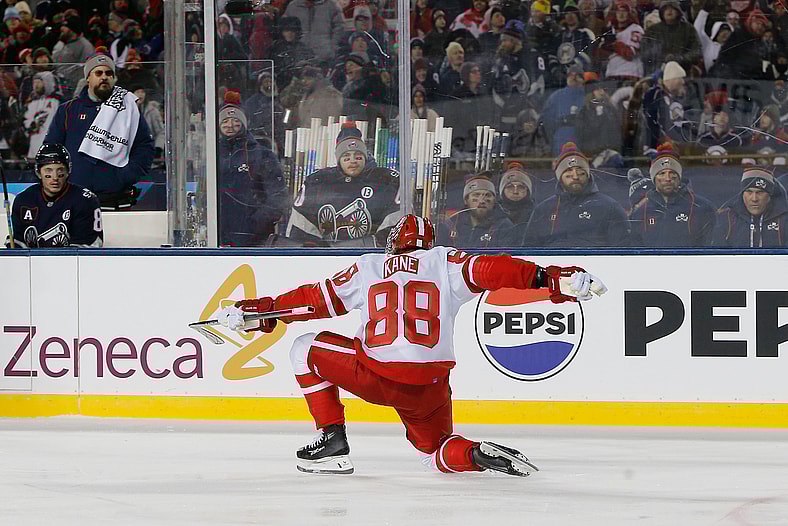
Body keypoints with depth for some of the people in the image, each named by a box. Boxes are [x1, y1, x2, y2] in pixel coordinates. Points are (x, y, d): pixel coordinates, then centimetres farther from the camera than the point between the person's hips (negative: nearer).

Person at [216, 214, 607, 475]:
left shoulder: (368, 269, 16)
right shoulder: (445, 263, 13)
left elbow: (316, 299, 20)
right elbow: (489, 270, -3)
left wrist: (262, 311, 31)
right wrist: (550, 279, -9)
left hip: (376, 375, -2)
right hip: (431, 386, 2)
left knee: (307, 350, 23)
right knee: (436, 448, 26)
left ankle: (333, 442, 13)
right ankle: (478, 454, -9)